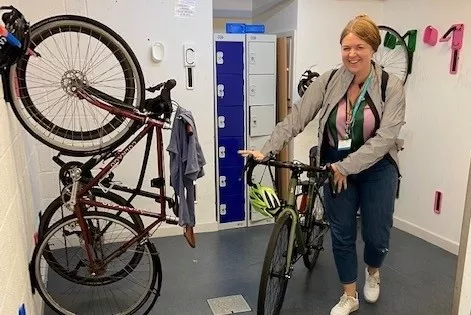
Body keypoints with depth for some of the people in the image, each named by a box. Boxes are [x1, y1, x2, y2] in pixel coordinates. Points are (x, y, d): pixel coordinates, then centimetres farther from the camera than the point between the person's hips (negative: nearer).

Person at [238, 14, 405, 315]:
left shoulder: (391, 86, -13)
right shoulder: (328, 81, -9)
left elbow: (385, 137, -21)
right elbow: (295, 119, -13)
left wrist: (346, 166, -28)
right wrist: (267, 151, -23)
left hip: (376, 169, -1)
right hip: (336, 168, 1)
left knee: (377, 235, 8)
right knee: (341, 234, 10)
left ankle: (373, 272, 45)